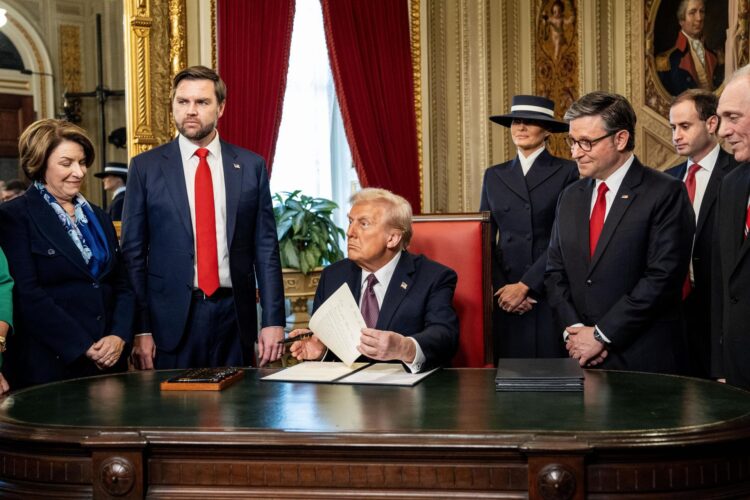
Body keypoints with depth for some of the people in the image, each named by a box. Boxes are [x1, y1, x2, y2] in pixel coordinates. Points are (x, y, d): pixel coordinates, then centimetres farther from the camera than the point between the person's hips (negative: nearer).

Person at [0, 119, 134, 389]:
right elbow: (28, 295, -12)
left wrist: (119, 336, -5)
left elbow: (123, 286, 13)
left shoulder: (98, 218, 15)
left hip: (109, 361, 5)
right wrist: (84, 347, -14)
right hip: (50, 364, -5)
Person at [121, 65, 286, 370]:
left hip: (234, 314, 1)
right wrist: (140, 329, -4)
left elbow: (265, 248, 5)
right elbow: (133, 252, 1)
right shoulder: (146, 167, 2)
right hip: (171, 319, -1)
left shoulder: (251, 166, 5)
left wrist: (273, 320, -1)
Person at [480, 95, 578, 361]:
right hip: (506, 296, 3)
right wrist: (502, 288, -4)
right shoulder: (494, 176, 12)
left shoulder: (567, 172, 0)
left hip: (551, 293, -3)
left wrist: (525, 285, -12)